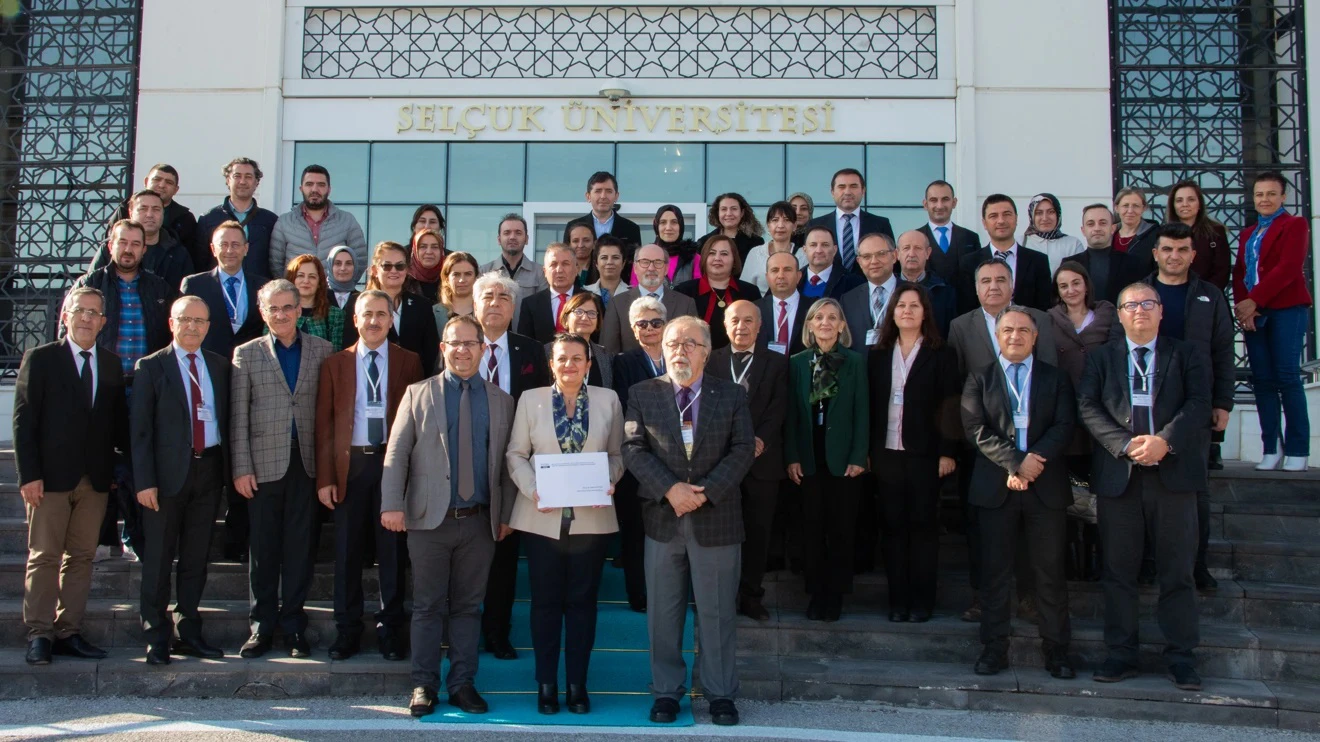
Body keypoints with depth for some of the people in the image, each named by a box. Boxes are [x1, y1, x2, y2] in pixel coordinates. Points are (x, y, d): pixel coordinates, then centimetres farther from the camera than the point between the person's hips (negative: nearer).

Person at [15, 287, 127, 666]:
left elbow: (119, 422, 10)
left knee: (81, 558, 7)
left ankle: (69, 632, 14)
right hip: (51, 477, -3)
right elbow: (23, 421, -4)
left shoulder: (112, 365, 11)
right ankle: (39, 635, 8)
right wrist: (29, 474, -11)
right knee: (44, 557, 1)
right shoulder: (40, 359, 1)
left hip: (96, 479, 4)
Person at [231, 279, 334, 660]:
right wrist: (241, 468, -3)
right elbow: (239, 416, 3)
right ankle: (262, 625, 17)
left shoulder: (321, 350, 7)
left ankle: (294, 626, 15)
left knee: (300, 549, 5)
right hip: (264, 464, 0)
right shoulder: (246, 354, 6)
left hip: (307, 462, 0)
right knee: (264, 549, 6)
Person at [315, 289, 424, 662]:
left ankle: (390, 630, 15)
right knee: (347, 551, 6)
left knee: (393, 551, 4)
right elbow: (324, 423, 5)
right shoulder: (335, 364, 8)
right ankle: (348, 630, 17)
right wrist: (325, 477, -2)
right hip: (350, 465, 1)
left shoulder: (409, 362, 5)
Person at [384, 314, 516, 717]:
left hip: (480, 521, 1)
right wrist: (392, 504, -11)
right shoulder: (418, 394, 5)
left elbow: (507, 461, 7)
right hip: (430, 517, -1)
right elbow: (396, 454, -1)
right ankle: (423, 685, 14)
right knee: (428, 606, 5)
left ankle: (463, 684, 16)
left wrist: (506, 513, 3)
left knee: (468, 606, 8)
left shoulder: (501, 400, 9)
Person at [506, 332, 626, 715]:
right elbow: (516, 454, 4)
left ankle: (578, 684, 16)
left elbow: (617, 454, 8)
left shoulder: (608, 400, 6)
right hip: (542, 518, 0)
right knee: (545, 602, 6)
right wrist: (531, 489, -11)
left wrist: (608, 482, -11)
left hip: (591, 518, 0)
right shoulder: (531, 399, 5)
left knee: (582, 601, 7)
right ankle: (546, 684, 16)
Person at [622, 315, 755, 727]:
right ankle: (666, 692, 20)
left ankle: (721, 693, 18)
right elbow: (634, 449, -5)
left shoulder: (732, 395, 3)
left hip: (717, 519, 0)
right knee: (663, 613, 8)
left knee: (717, 612, 7)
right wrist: (670, 489, -18)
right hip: (662, 518, 1)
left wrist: (705, 491, -15)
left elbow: (742, 450, -3)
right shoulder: (642, 394, 3)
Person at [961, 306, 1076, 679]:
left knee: (1050, 571, 4)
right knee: (995, 571, 4)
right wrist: (1015, 463, -15)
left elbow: (1064, 426, -1)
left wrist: (1035, 460, -16)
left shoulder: (1056, 377, 11)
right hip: (995, 487, 0)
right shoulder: (979, 378, 8)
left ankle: (1056, 648, 12)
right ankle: (994, 647, 11)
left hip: (1047, 485, 0)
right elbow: (976, 429, -4)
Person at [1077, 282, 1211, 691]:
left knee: (1177, 570, 3)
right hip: (1118, 474, 1)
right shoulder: (1101, 358, 12)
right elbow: (1088, 408, 0)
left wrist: (1165, 440, -18)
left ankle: (1181, 657, 11)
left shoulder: (1186, 356, 11)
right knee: (1118, 570, 4)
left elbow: (1199, 403, -3)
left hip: (1174, 471, -1)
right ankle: (1121, 654, 12)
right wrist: (1125, 445, -14)